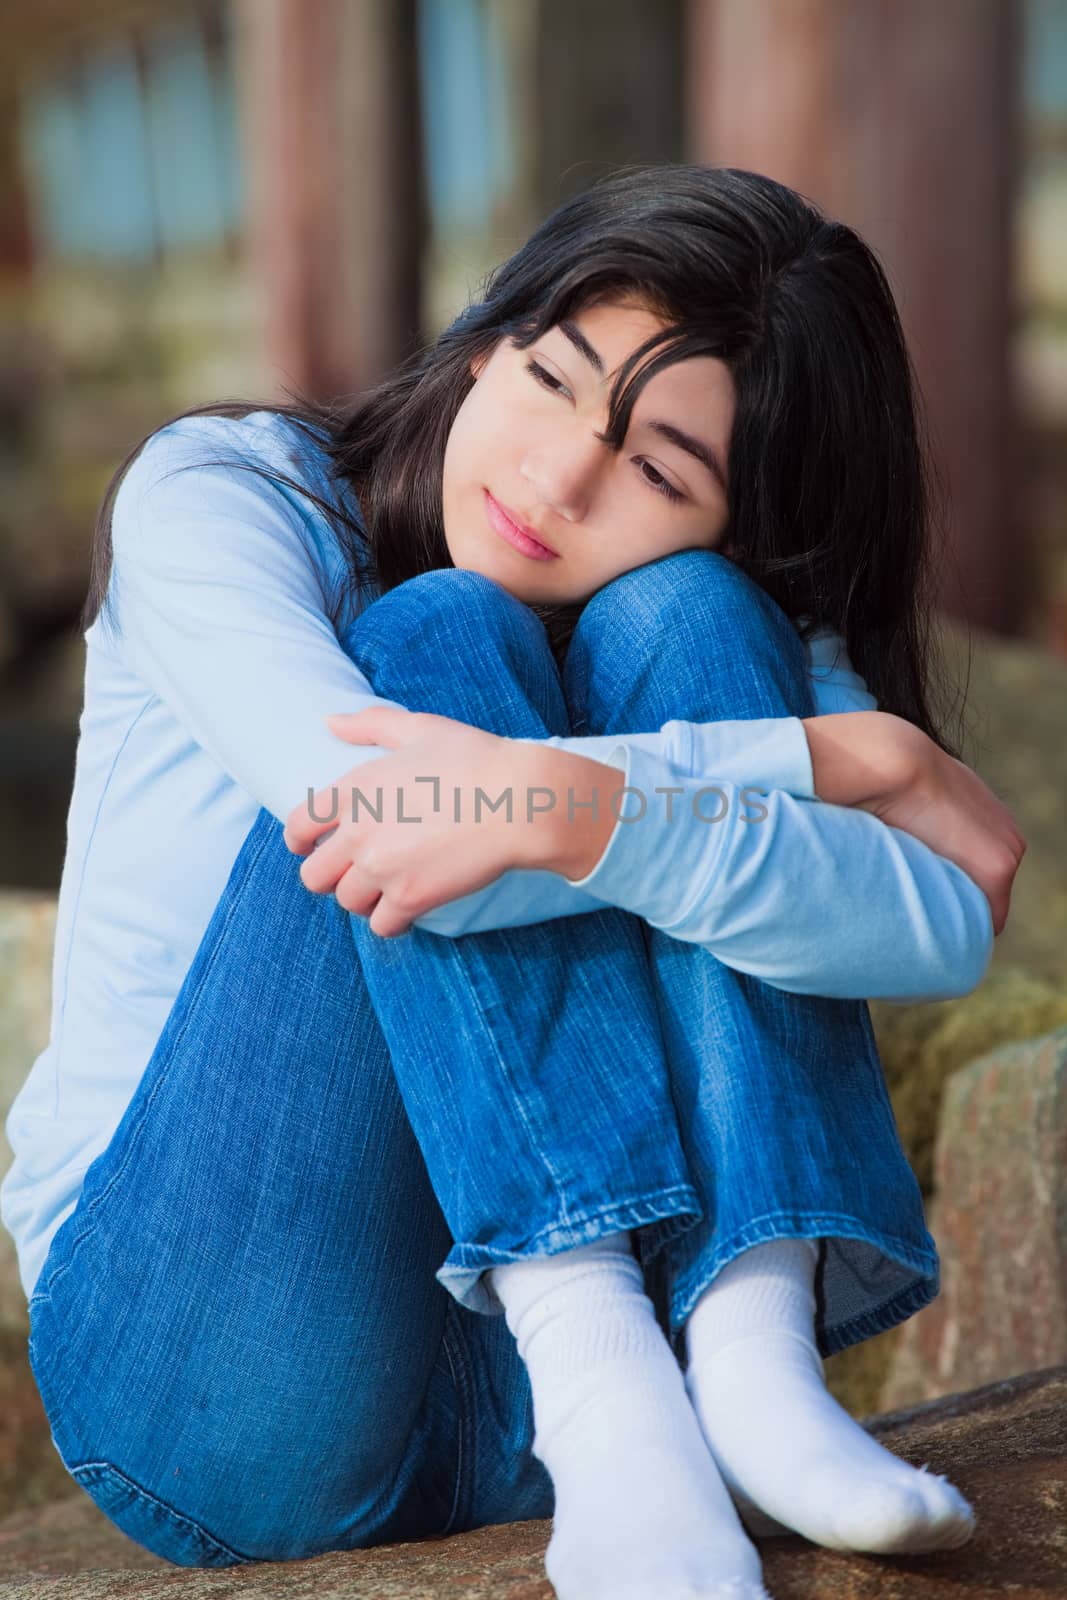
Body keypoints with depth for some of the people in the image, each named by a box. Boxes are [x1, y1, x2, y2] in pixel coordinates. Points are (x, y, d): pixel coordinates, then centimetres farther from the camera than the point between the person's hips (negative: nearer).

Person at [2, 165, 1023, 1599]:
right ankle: (599, 1379, -31)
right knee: (441, 636, -19)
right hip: (205, 1367, -2)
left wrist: (574, 807, -33)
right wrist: (835, 753, -19)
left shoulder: (719, 640, 3)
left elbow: (947, 931, -17)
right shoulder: (218, 496, -4)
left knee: (677, 622, -14)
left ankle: (749, 1356, -27)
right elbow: (353, 796, -24)